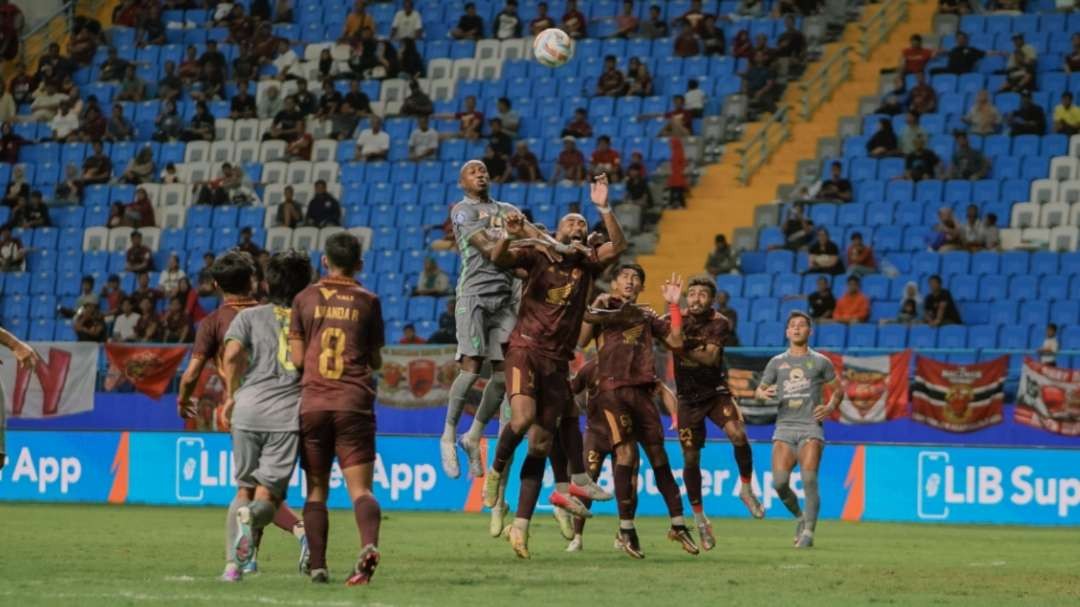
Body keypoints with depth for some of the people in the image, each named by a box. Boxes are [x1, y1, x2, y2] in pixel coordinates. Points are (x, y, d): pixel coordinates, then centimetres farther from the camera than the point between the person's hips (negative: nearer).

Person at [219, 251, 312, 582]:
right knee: (268, 497, 2)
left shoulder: (249, 316, 10)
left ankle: (232, 563, 0)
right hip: (287, 413, -1)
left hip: (248, 409, 1)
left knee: (244, 489, 15)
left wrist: (231, 395, 6)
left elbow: (232, 355, -6)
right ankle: (252, 517, -35)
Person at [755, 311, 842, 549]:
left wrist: (830, 406, -3)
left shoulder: (820, 361, 10)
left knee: (809, 480, -17)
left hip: (811, 426, -2)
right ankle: (800, 517, 15)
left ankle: (808, 531, -12)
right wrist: (763, 394, -6)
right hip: (785, 426, 2)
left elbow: (838, 389, 17)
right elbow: (759, 391, 19)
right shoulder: (777, 362, 16)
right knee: (779, 483, -12)